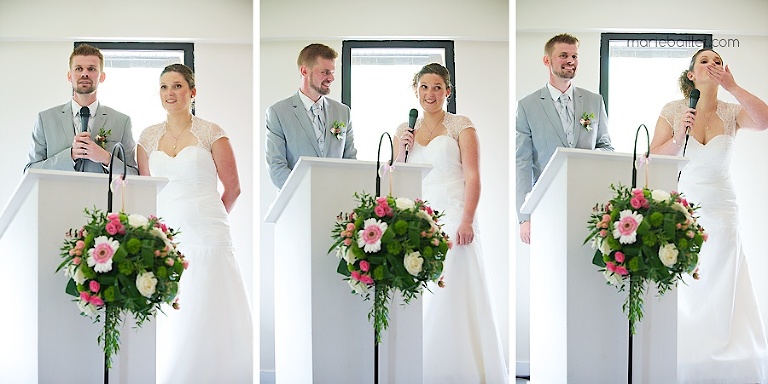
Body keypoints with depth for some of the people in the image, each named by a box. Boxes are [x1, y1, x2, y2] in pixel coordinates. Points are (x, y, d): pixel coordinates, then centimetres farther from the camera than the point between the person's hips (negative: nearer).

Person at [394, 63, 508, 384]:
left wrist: (466, 221, -17)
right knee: (418, 299, 1)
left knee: (450, 295, -9)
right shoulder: (404, 130, 16)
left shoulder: (461, 126, 3)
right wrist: (401, 150, 1)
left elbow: (472, 177, -5)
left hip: (452, 216, -4)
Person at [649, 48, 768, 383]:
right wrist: (678, 136, -17)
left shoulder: (732, 112, 3)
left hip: (720, 211, 1)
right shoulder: (673, 111, 1)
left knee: (718, 291, 2)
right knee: (680, 294, -1)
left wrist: (732, 87, -22)